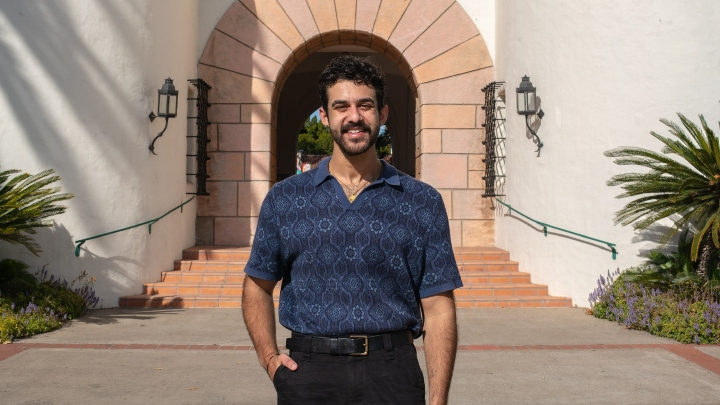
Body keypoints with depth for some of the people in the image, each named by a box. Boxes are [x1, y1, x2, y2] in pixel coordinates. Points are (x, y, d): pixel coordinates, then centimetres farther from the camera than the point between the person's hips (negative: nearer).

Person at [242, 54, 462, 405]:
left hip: (392, 374, -1)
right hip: (308, 372, 1)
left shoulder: (422, 202, 1)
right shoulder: (284, 199, 5)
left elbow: (437, 306, -1)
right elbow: (258, 284, 13)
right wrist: (269, 357, -1)